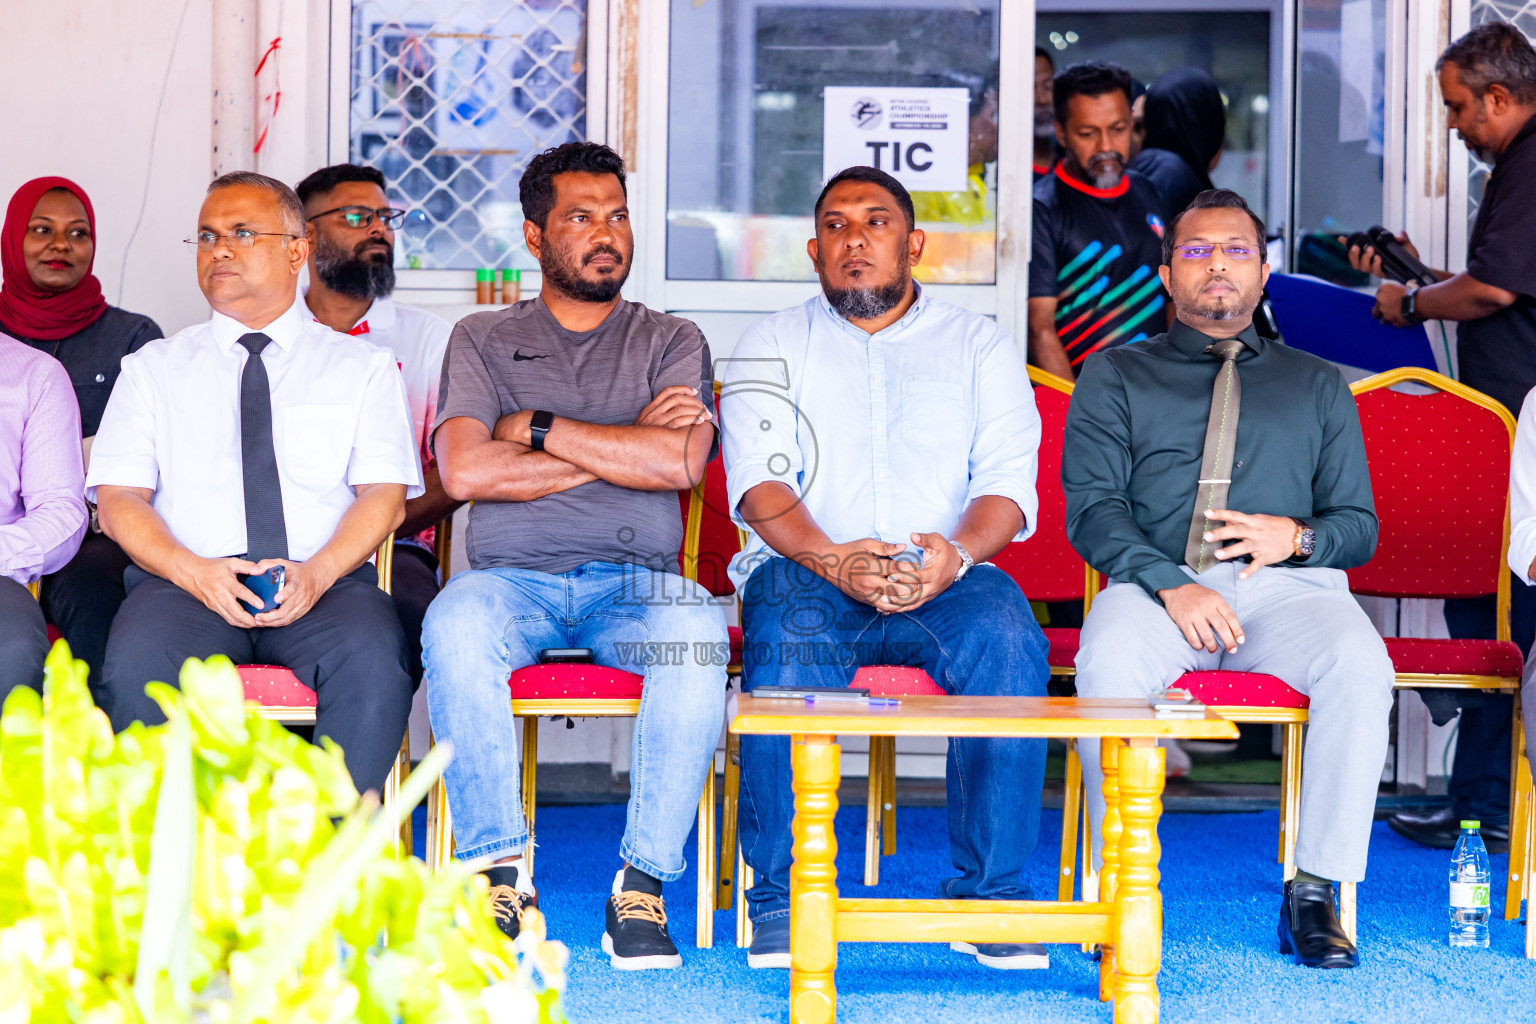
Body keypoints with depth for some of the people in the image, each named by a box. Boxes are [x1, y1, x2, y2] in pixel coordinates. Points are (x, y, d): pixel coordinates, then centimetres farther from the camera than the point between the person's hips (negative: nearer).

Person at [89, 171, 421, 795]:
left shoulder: (363, 366, 16)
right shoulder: (153, 369, 18)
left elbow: (385, 495, 5)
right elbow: (118, 499, 8)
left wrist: (317, 572, -15)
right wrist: (193, 572, -13)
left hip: (326, 583, 0)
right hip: (185, 581, 1)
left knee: (374, 663, -34)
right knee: (136, 665, -33)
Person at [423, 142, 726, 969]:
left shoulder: (671, 342, 16)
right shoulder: (483, 340, 16)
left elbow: (680, 464, -4)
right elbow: (465, 471, -3)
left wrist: (540, 427, -2)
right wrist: (628, 445, -2)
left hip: (634, 581, 0)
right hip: (511, 578, 0)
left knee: (696, 630, -35)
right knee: (455, 623, -36)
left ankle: (643, 885, -28)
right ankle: (500, 873, -25)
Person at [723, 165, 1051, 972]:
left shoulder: (980, 347, 17)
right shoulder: (773, 346, 15)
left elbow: (1006, 483, 4)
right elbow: (759, 483, 0)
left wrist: (955, 555, -19)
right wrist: (831, 559, -20)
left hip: (945, 573, 1)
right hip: (807, 568, -1)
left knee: (1008, 638, -32)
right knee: (787, 644, -36)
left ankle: (989, 891, -24)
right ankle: (779, 896, -25)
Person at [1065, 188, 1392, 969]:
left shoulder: (1318, 386, 26)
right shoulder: (1114, 377, 19)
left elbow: (1358, 524, 19)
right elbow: (1092, 509, 4)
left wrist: (1298, 537, -6)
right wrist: (1171, 585, -15)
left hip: (1286, 585, 1)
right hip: (1154, 583, -1)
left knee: (1360, 664, -33)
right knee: (1108, 662, -36)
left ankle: (1316, 889, -26)